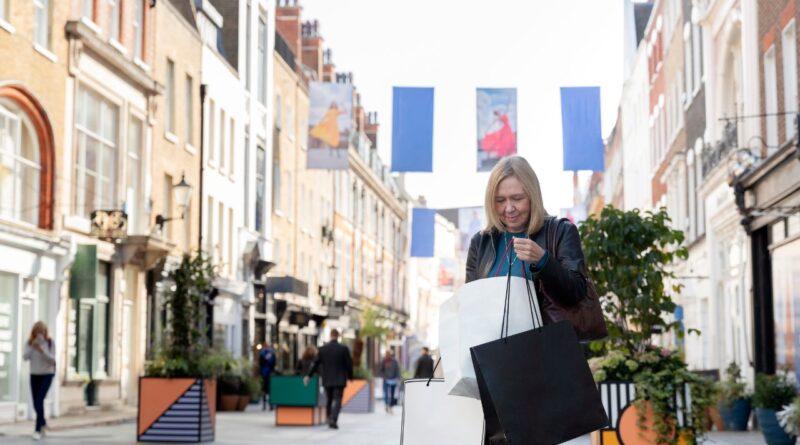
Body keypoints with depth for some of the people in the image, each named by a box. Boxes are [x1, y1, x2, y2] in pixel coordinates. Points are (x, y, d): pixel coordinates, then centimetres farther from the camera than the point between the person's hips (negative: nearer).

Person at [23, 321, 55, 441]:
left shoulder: (49, 342, -8)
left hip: (47, 374, -4)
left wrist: (42, 351, -26)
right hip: (34, 375, 4)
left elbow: (52, 359, -13)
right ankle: (43, 423, 36)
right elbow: (25, 357, -12)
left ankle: (38, 430, -11)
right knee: (36, 403, 10)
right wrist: (32, 346, -24)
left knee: (39, 401, -15)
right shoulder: (30, 342, -1)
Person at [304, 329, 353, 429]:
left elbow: (316, 363, 3)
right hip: (339, 380, -3)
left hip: (327, 380, 3)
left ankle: (329, 420, 17)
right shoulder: (344, 349, -6)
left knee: (329, 401, 15)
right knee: (337, 400, -5)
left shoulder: (322, 349, 0)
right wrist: (350, 376, 11)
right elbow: (349, 364, -3)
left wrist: (308, 375, 11)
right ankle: (333, 420, -21)